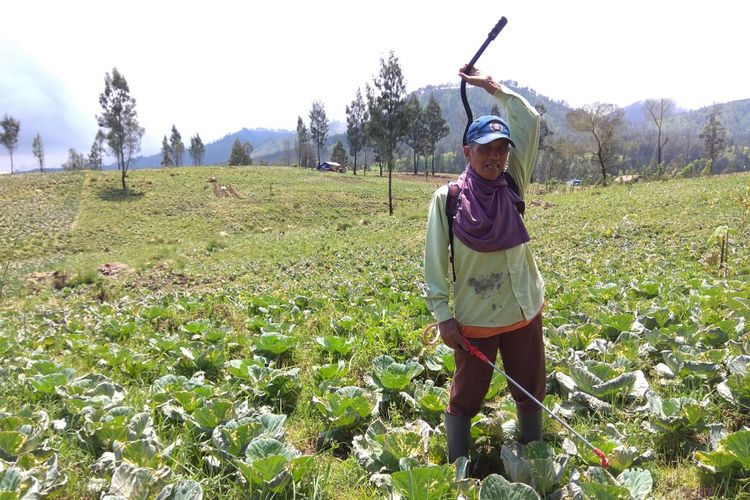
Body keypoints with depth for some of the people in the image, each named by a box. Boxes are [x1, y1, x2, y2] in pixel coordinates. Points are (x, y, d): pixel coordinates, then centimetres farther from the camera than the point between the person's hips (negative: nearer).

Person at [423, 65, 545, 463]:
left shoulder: (514, 185, -1)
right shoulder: (447, 198, -10)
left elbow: (530, 122, -4)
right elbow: (434, 262, -9)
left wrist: (492, 86, 0)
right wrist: (443, 315, -12)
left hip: (524, 312, 4)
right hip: (473, 320, -3)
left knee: (531, 394, 19)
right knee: (465, 399, 12)